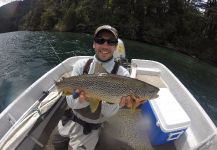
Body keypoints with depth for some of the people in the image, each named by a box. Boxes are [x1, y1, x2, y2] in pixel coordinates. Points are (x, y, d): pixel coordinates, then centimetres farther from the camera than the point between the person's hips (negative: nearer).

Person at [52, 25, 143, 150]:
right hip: (69, 120, 3)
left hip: (90, 129, -2)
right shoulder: (81, 64, -13)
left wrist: (115, 102, -43)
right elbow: (70, 101, -16)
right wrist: (82, 99, -39)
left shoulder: (122, 74, -21)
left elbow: (108, 113, -21)